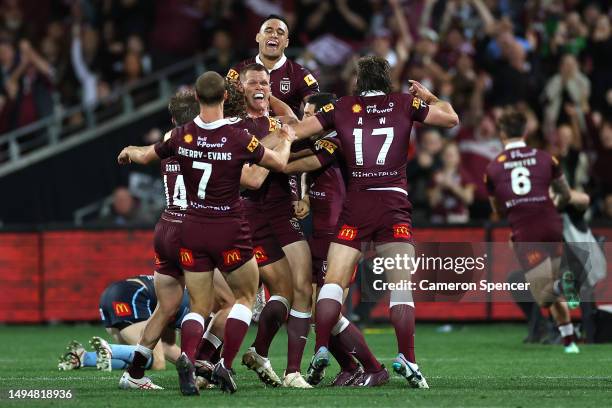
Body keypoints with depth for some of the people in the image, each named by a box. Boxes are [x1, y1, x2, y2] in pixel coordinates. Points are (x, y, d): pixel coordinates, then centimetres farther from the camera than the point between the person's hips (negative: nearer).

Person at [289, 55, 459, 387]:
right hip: (394, 203, -1)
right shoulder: (404, 103, 8)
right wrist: (428, 96, 31)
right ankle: (406, 359, -14)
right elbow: (450, 118, 14)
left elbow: (295, 130, 9)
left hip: (355, 204, 1)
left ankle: (321, 351, -9)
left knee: (333, 282, 3)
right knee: (401, 284, -2)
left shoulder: (341, 107, 9)